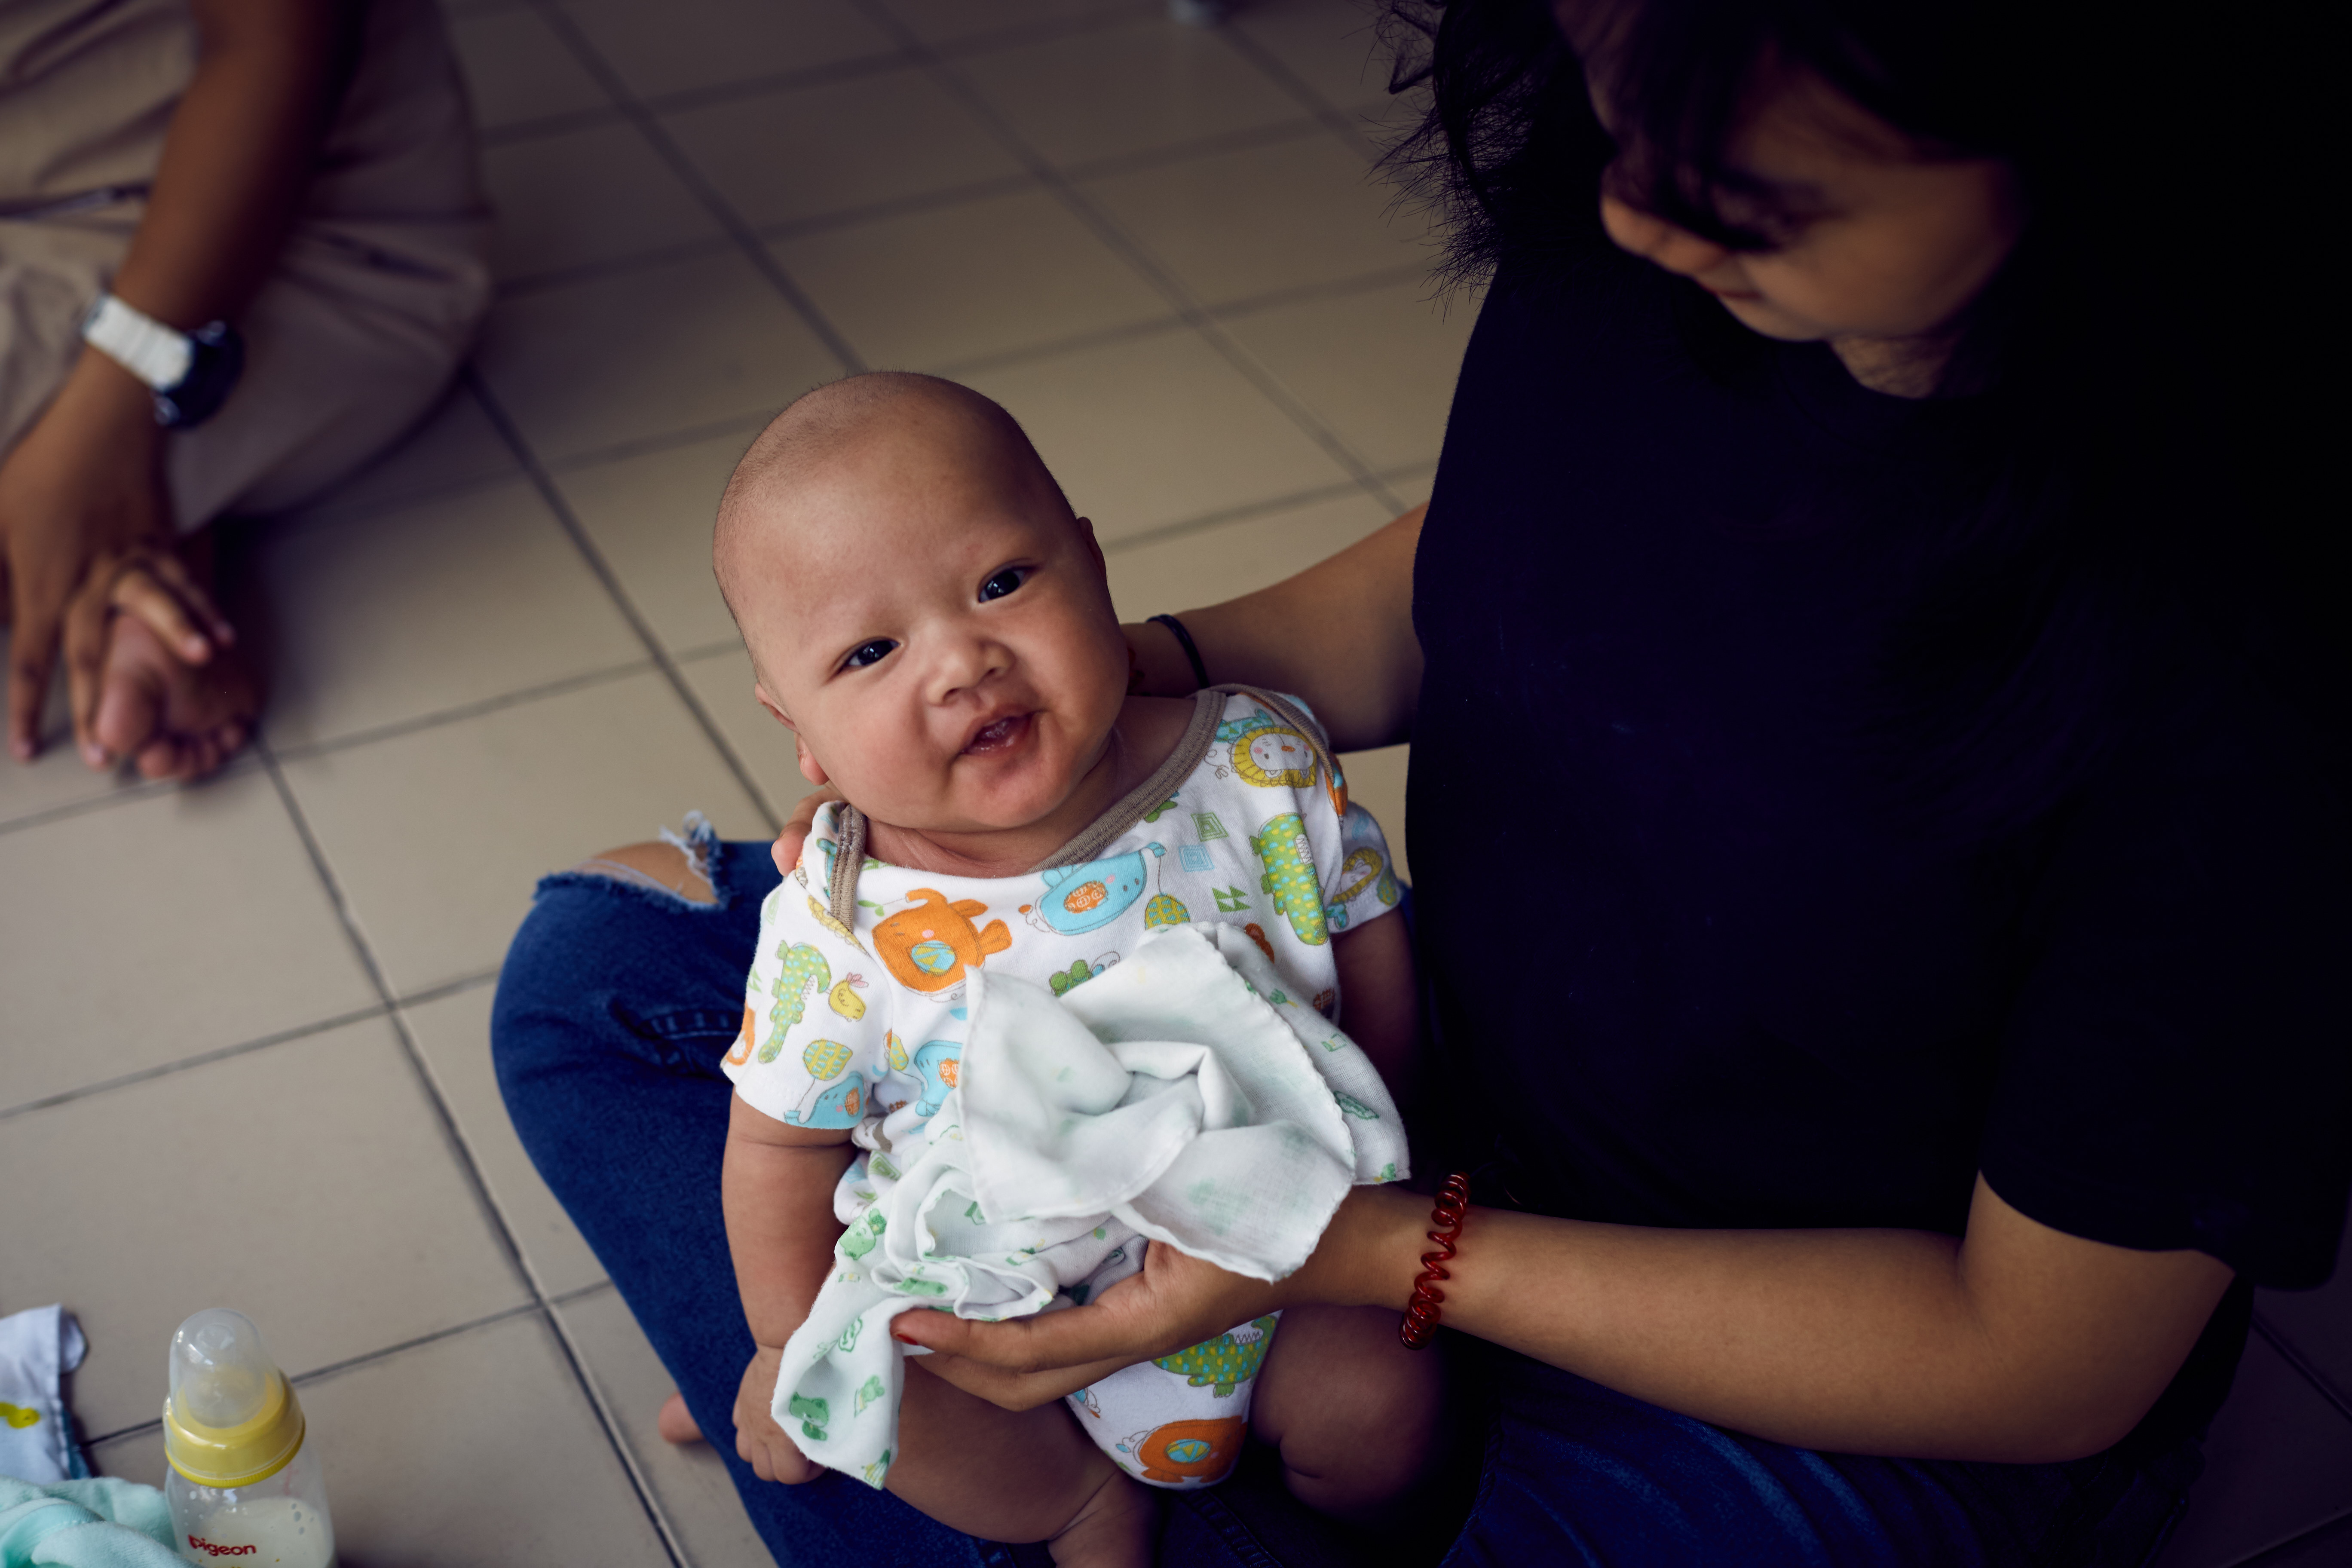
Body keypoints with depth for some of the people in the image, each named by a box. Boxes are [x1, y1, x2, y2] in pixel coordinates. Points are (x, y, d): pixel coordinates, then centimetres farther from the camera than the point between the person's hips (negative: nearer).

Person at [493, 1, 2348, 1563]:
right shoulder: (1618, 236, -17)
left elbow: (2047, 1363, -21)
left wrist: (1374, 1257, -24)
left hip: (1860, 1397, -5)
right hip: (1423, 1061, 6)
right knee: (599, 960, 5)